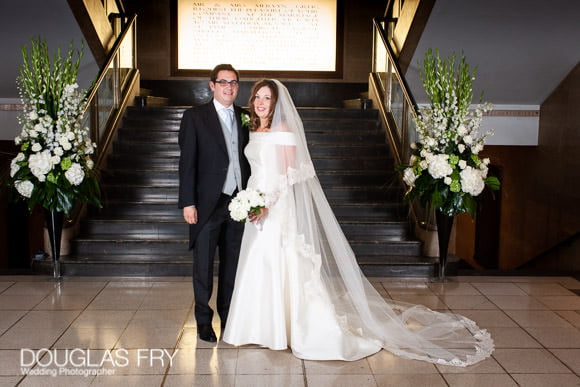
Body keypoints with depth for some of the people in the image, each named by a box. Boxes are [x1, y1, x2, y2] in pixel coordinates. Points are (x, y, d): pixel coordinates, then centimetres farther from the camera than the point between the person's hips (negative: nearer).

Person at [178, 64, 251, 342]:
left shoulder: (245, 117, 10)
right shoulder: (195, 117, -2)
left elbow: (248, 160, 11)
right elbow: (187, 162, -6)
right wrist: (187, 202, -11)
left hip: (238, 202, 4)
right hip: (207, 204, -4)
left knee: (233, 264, 13)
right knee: (203, 265, 6)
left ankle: (228, 317, 29)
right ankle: (204, 321, 22)